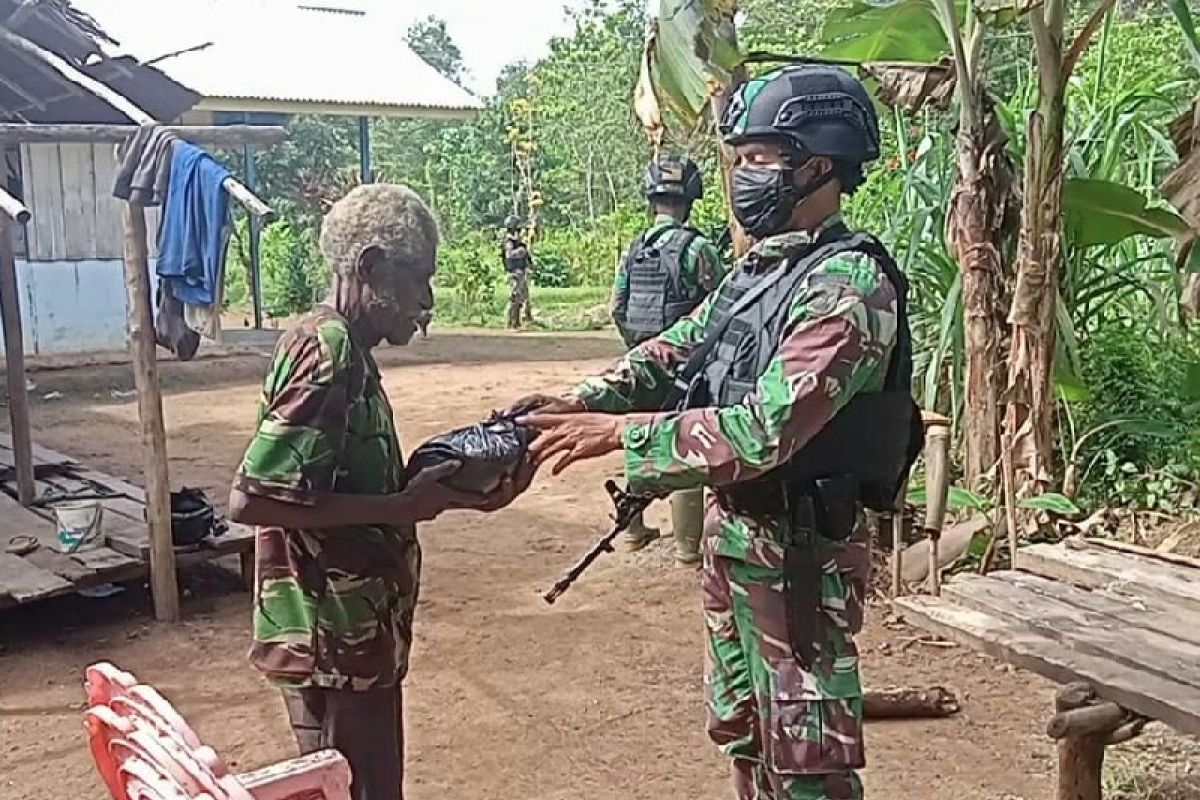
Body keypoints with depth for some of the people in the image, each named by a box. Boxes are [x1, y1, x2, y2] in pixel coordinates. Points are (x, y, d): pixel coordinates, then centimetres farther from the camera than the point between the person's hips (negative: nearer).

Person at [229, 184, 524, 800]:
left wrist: (453, 491, 3)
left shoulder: (344, 350, 11)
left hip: (355, 631, 10)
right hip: (332, 638, -10)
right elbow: (251, 499, -26)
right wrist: (402, 508, -23)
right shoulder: (327, 355, -20)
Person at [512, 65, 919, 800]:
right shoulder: (757, 269, 8)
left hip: (800, 548, -9)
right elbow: (673, 354, 11)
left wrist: (619, 433, -25)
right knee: (743, 730, 22)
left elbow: (765, 431, -29)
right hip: (733, 530, 9)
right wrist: (583, 400, -6)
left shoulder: (848, 286, -21)